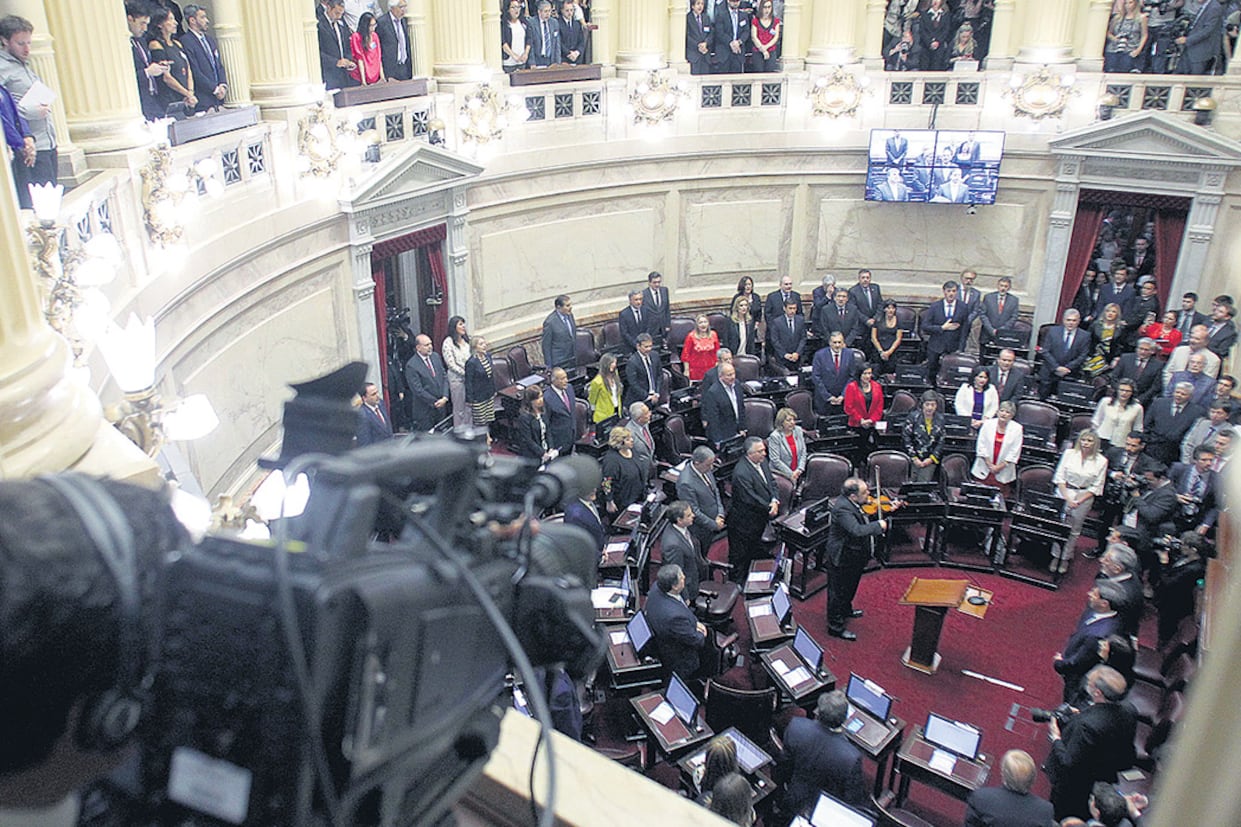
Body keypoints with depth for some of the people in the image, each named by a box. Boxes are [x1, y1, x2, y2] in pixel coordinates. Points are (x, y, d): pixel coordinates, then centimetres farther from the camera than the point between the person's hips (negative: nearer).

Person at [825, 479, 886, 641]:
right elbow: (857, 530, -43)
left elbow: (868, 519, 11)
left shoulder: (854, 503, -5)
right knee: (839, 591, 7)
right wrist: (879, 525, -31)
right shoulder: (842, 508, -33)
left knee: (850, 586, 31)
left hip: (855, 557, 10)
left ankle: (846, 610, 55)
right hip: (843, 559, -10)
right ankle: (835, 626, 22)